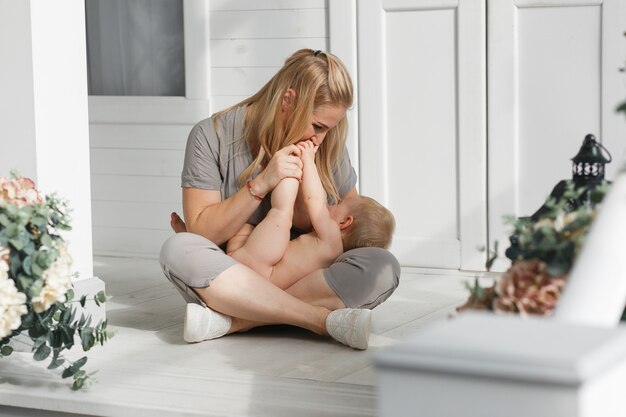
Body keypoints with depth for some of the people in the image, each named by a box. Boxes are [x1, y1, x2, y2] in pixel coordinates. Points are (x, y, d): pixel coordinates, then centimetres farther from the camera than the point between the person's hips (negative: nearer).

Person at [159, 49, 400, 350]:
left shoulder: (328, 145, 1)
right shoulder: (212, 136, -7)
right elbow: (202, 234, -10)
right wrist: (261, 185, -22)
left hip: (303, 282, 2)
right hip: (232, 279, -2)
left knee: (382, 266, -25)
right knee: (178, 249, -33)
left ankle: (230, 321, -31)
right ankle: (327, 320, -35)